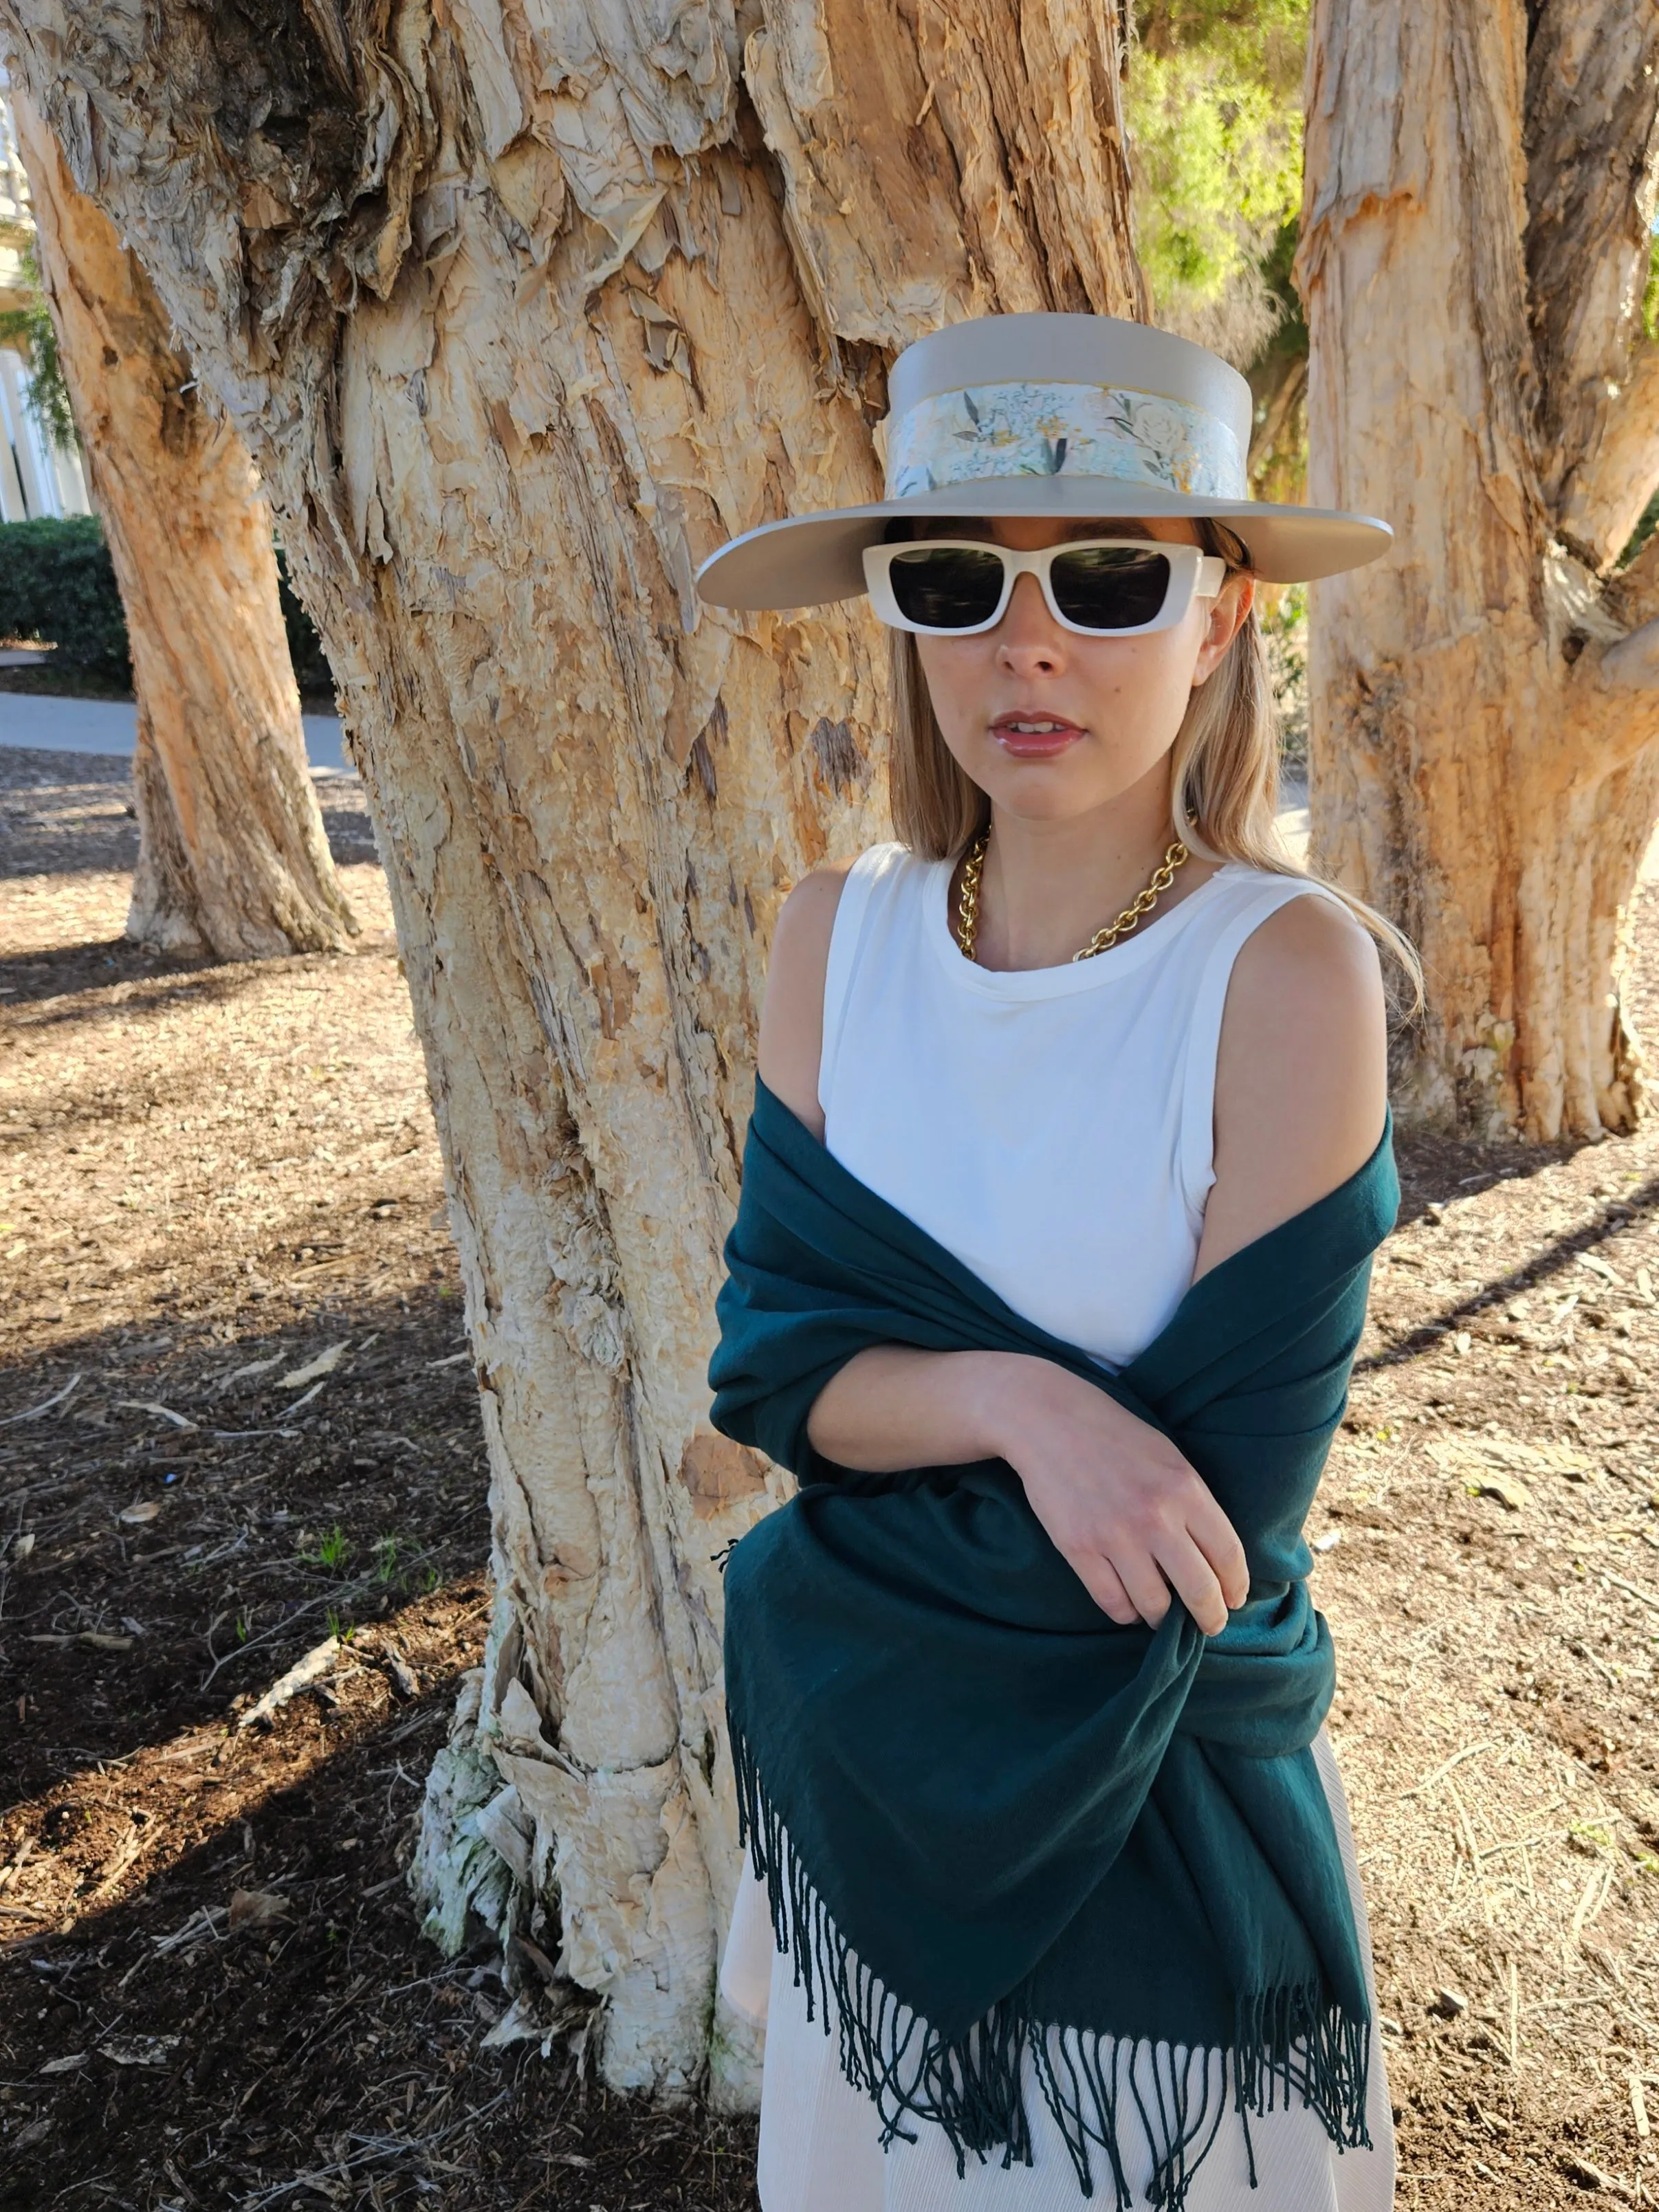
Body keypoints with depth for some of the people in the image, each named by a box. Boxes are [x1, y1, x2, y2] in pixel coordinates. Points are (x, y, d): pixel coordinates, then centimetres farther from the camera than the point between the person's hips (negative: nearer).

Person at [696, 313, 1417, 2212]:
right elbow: (774, 1347, -9)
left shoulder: (1289, 968, -23)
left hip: (1154, 1783, -3)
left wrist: (814, 1592, -14)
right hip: (869, 1759, 4)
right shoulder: (836, 936, -9)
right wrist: (1015, 1402, -28)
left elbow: (1222, 1497, -21)